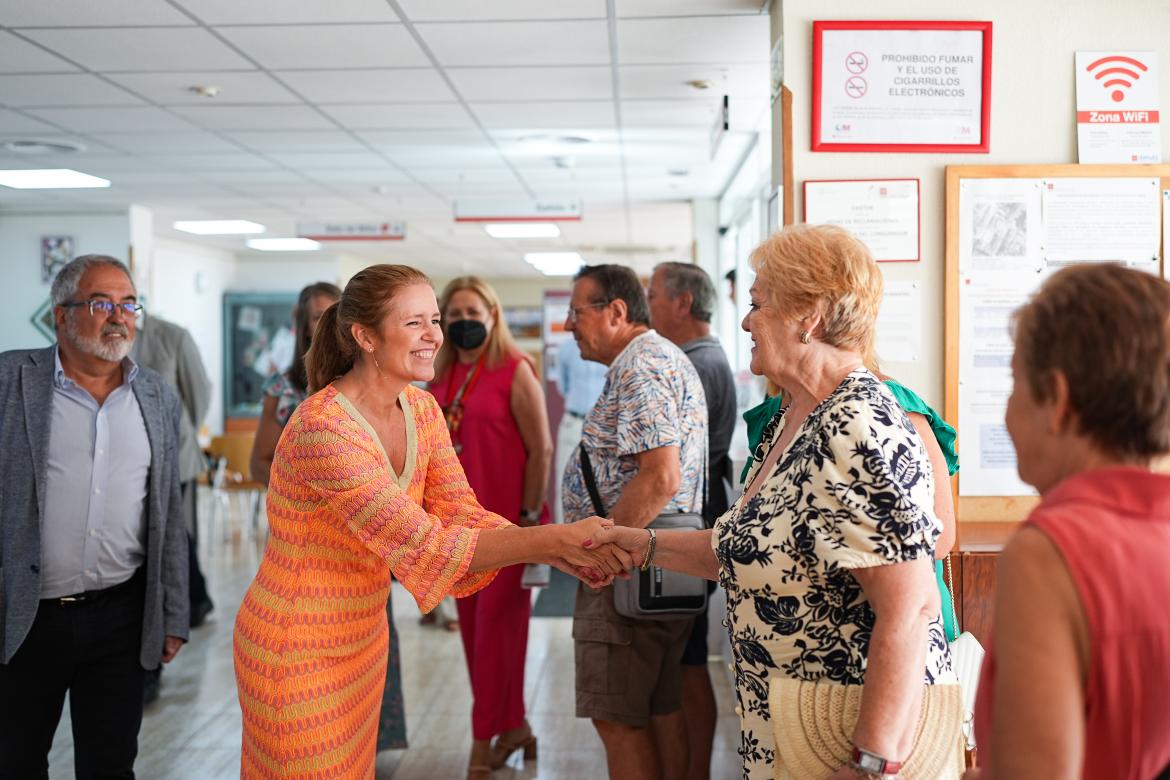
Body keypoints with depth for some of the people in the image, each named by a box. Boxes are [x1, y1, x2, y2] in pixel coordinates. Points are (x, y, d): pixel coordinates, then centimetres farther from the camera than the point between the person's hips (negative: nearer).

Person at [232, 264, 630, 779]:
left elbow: (462, 516, -4)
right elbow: (421, 547, -30)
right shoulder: (323, 428, -28)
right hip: (297, 648, -7)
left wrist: (557, 553, -20)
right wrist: (554, 540, -32)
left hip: (364, 635, 7)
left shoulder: (420, 408, -2)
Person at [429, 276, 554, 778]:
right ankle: (513, 726, 26)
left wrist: (530, 516, -13)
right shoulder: (442, 376, 10)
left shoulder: (514, 370, -8)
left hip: (506, 519, -7)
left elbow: (541, 450, -10)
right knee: (473, 625, 11)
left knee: (496, 624, -1)